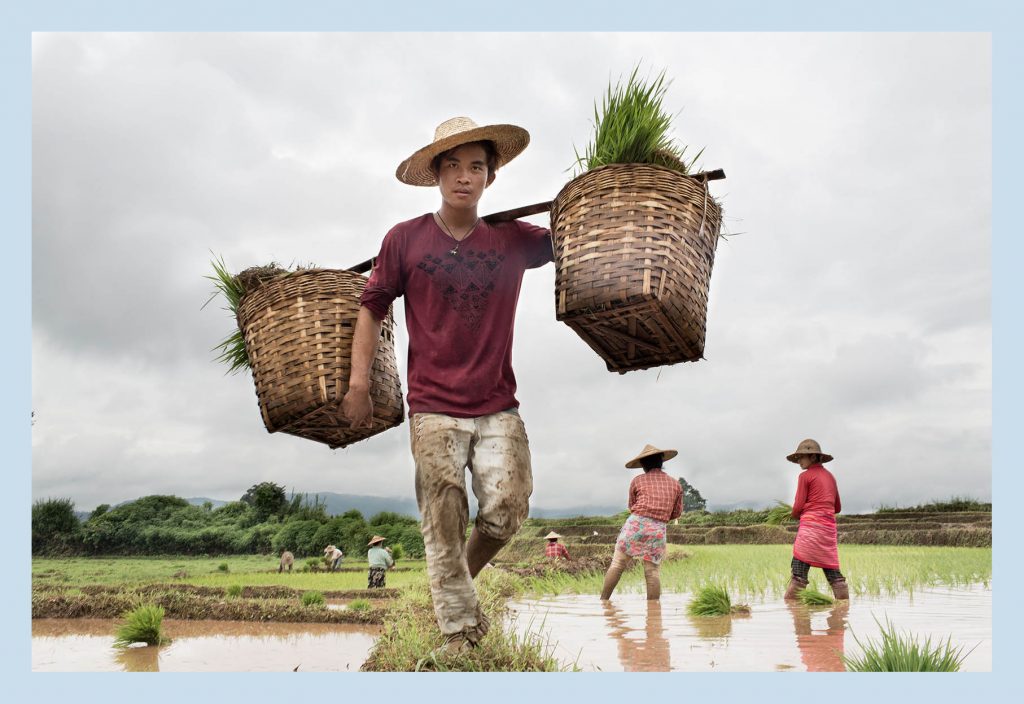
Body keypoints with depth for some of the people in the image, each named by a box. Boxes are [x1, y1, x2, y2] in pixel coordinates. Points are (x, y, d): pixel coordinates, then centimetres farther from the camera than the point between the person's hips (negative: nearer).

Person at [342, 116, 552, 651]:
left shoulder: (515, 240, 4)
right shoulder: (405, 239, 1)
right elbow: (371, 308, 7)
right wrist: (358, 382, 1)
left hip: (498, 408, 2)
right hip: (433, 409, -1)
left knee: (508, 509, -6)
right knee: (444, 528, 0)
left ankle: (461, 579, 25)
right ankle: (459, 632, 15)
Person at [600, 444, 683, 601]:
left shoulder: (637, 481, 7)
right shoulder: (676, 484, 13)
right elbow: (677, 513, 17)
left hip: (635, 524, -1)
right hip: (658, 531, 2)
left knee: (617, 565, 5)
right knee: (653, 573, 6)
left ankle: (603, 601, 5)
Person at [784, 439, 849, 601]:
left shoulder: (805, 476, -2)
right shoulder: (830, 476, 18)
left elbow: (798, 507, -5)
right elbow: (837, 507, 23)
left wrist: (795, 515, 15)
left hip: (810, 525, -7)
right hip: (829, 527, 7)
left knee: (799, 573, -10)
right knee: (833, 573, 9)